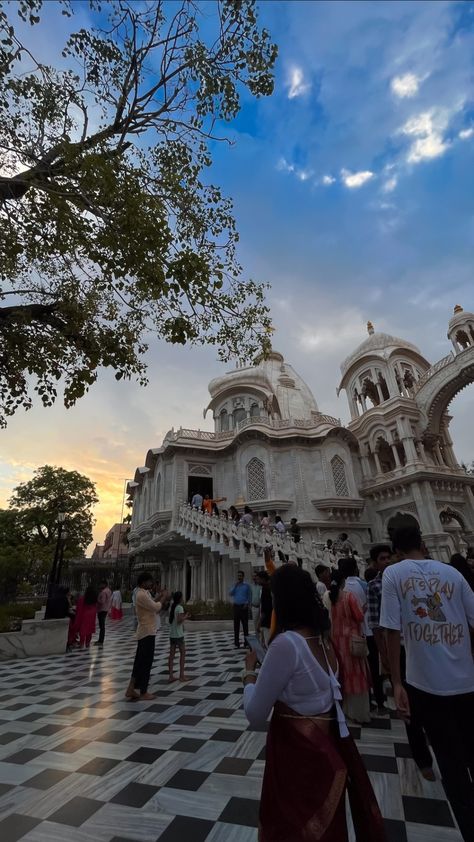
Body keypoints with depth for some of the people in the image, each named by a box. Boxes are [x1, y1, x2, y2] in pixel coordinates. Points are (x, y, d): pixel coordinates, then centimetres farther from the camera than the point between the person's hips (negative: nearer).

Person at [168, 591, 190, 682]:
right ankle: (181, 675, 8)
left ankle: (171, 676, 12)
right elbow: (179, 620, -24)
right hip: (179, 634, -7)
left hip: (172, 634, 7)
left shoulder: (171, 607, 7)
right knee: (183, 653, 5)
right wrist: (185, 617, -6)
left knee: (172, 655, 9)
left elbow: (170, 620, 13)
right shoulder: (180, 607, -15)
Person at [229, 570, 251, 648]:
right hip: (236, 606, 2)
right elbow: (230, 594, -1)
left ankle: (246, 642, 12)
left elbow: (249, 596, 3)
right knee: (236, 625, 4)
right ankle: (236, 643, 11)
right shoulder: (235, 585, 10)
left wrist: (247, 603, -11)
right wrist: (235, 585, -9)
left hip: (244, 607, -2)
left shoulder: (246, 585, 2)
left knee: (245, 624, 2)